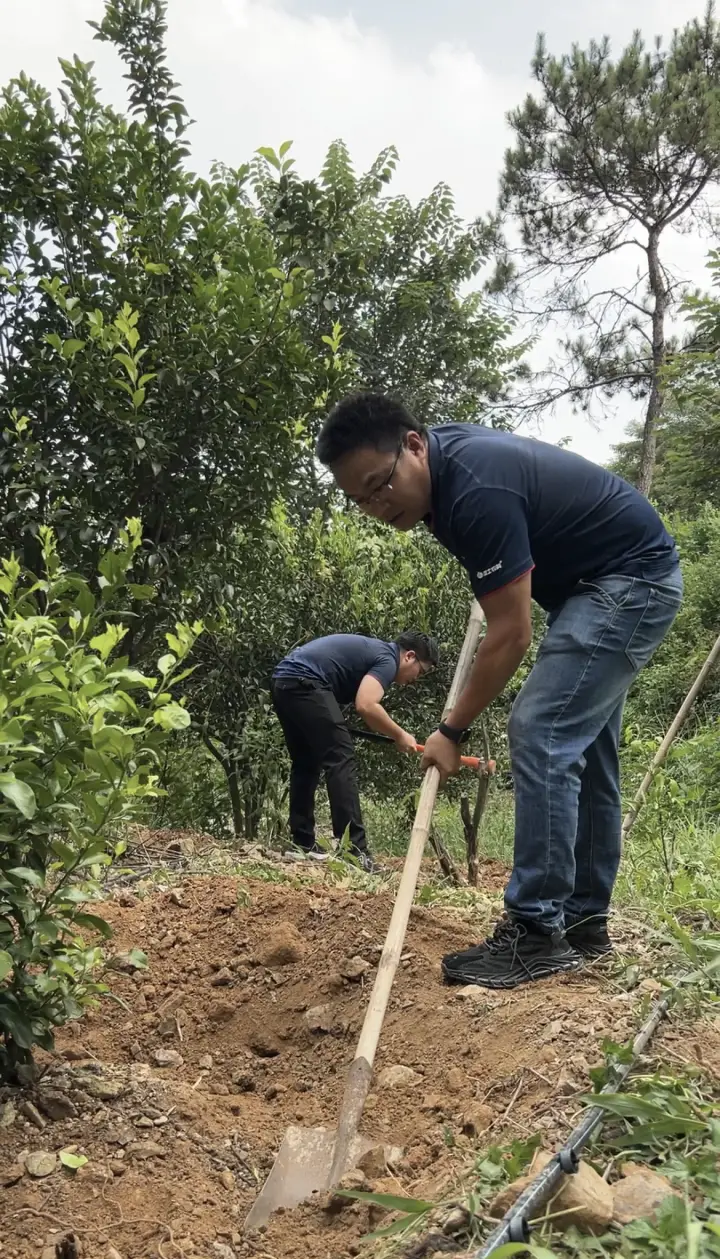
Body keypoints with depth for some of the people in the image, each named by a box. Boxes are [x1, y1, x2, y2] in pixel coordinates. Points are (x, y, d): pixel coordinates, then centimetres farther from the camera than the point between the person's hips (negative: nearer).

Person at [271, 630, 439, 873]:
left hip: (282, 682, 10)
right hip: (303, 682, -10)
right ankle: (354, 851, -13)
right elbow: (365, 706, -18)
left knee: (305, 764, 18)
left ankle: (302, 845, 21)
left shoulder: (374, 650, 27)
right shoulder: (387, 659, -2)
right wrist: (400, 735, -6)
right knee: (341, 760, -10)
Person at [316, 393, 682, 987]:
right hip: (608, 584, 10)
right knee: (584, 748, 11)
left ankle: (535, 931, -14)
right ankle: (584, 919, 19)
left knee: (542, 734, -18)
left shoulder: (476, 492, -30)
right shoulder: (446, 449, -1)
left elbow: (511, 636, -24)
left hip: (631, 578, -10)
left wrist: (452, 731, -15)